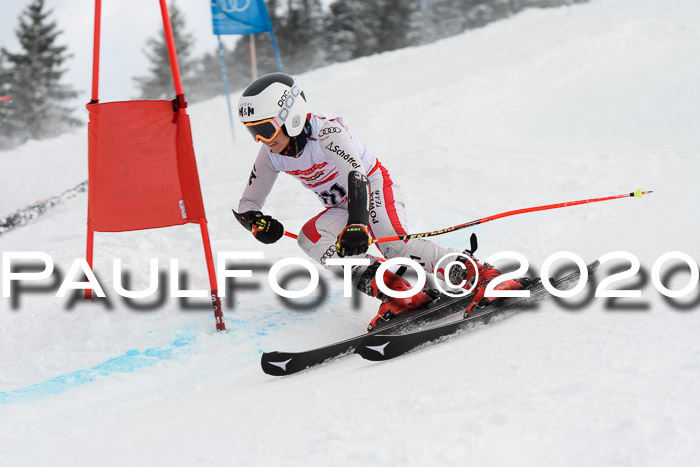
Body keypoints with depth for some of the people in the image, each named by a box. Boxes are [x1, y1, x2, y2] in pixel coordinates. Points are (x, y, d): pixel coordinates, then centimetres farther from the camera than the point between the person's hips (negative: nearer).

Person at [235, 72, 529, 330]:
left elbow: (356, 177, -40)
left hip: (374, 188, -7)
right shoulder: (271, 155, -6)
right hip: (342, 208, 7)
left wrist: (357, 224, -56)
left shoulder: (325, 131, -26)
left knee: (396, 247, -33)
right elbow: (247, 207, -1)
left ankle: (485, 277, -27)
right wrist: (257, 222, -25)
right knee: (309, 236, -25)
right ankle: (395, 293, -32)